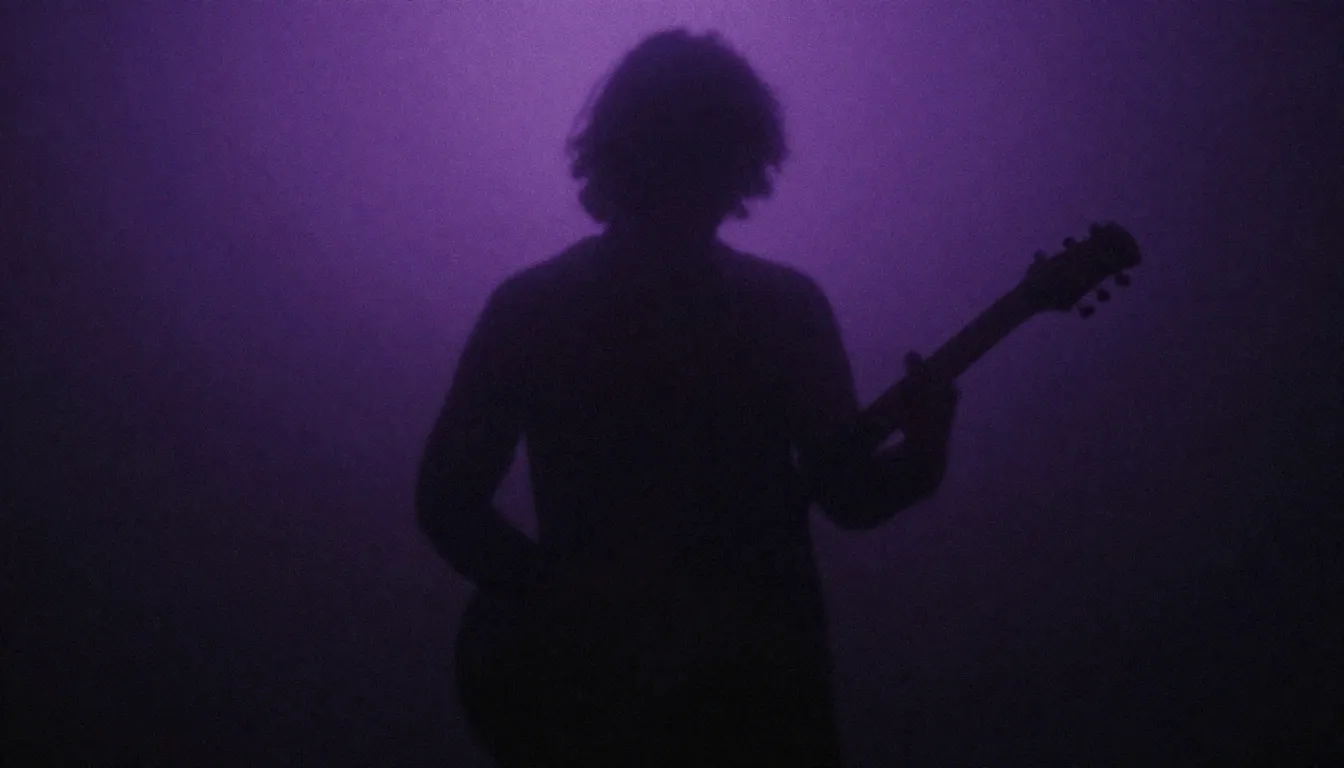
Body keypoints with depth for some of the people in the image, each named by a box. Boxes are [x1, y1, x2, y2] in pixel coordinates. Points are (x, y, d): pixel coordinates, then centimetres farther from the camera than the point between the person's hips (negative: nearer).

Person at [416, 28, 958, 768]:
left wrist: (919, 456, -16)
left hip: (763, 680, 2)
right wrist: (566, 604, -12)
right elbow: (449, 500, 0)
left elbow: (847, 492, 5)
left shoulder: (785, 305, 3)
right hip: (592, 687, -1)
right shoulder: (532, 309, -2)